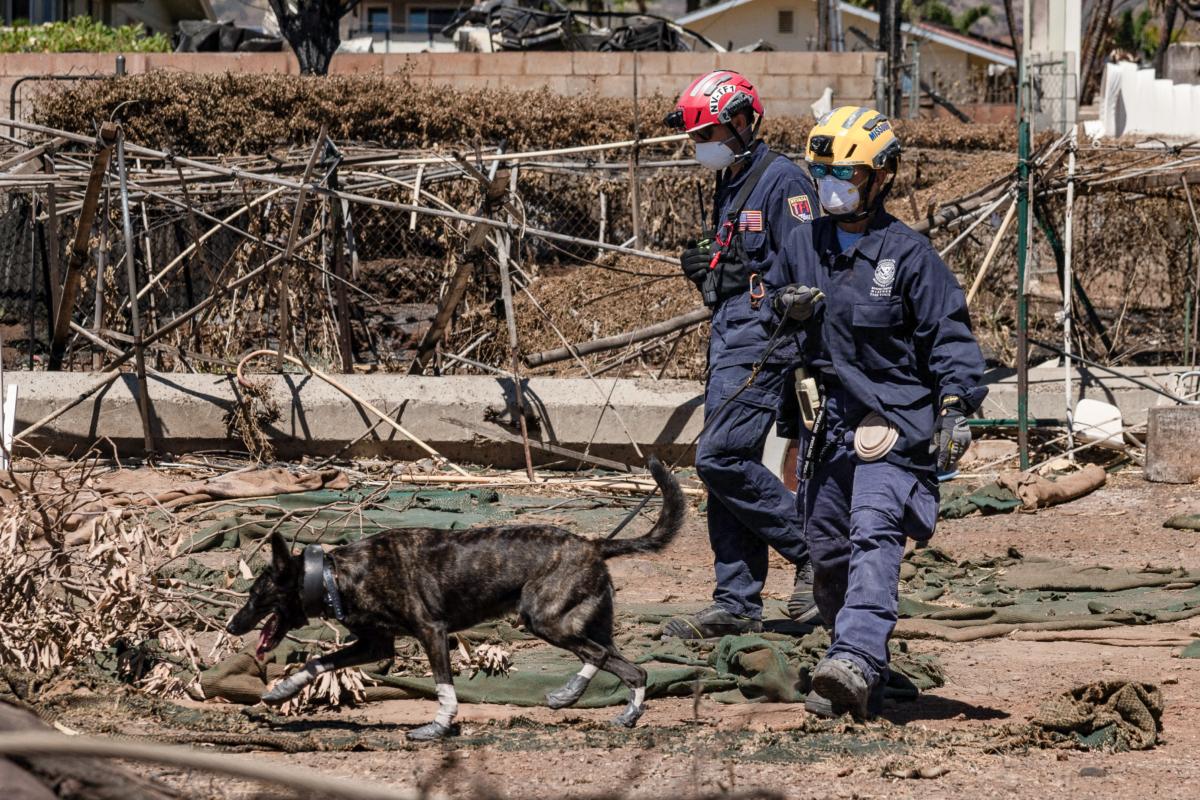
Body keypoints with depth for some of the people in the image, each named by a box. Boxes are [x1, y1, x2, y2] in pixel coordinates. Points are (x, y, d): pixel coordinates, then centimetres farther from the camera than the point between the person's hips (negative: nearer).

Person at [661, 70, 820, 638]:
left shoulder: (780, 181, -11)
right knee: (725, 465, 6)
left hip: (765, 340, -10)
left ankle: (814, 549, -4)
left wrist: (785, 345, -22)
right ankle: (737, 603, 8)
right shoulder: (729, 186, 19)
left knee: (721, 458, -16)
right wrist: (703, 269, 7)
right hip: (728, 339, 10)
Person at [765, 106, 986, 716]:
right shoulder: (804, 245, 11)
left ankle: (856, 662, -37)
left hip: (891, 426, -7)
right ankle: (860, 675, 23)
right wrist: (786, 304, 0)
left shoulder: (907, 255, -6)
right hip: (827, 424, 7)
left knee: (875, 537, -22)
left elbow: (950, 335, -5)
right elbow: (773, 297, 25)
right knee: (828, 550, 10)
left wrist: (956, 407, -16)